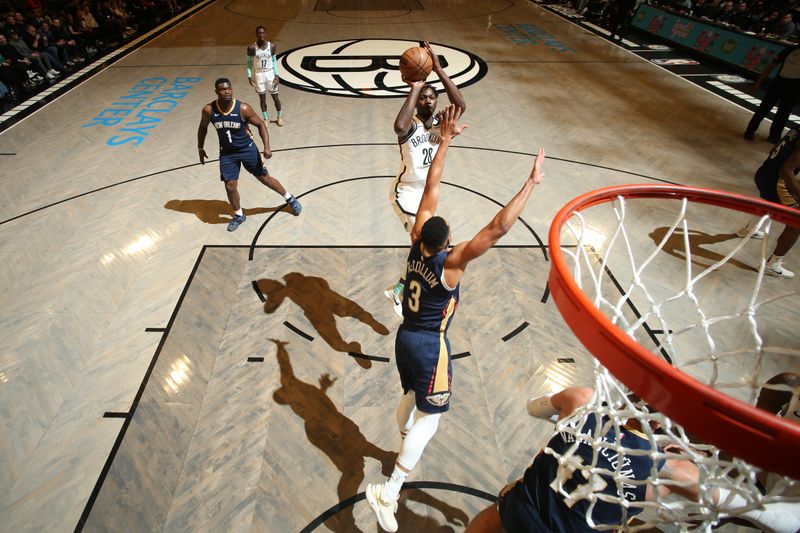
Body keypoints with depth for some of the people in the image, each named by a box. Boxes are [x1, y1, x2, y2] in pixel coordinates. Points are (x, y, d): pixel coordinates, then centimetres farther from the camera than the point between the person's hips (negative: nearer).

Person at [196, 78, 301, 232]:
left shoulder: (243, 108, -21)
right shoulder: (209, 110, -15)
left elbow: (260, 124, -10)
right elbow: (203, 128, 4)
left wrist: (267, 147, -19)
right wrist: (200, 148, 9)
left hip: (247, 149, -2)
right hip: (227, 153, 2)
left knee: (264, 178, 8)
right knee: (230, 186, 0)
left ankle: (289, 199, 30)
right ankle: (239, 215, 24)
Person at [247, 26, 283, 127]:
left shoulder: (271, 46, -5)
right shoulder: (252, 48, -10)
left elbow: (274, 61, 3)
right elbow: (249, 63, -2)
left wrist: (276, 75, -4)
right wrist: (250, 76, -10)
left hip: (270, 73, 1)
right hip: (258, 74, -1)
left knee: (275, 96, 8)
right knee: (262, 97, 8)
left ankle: (280, 116, 25)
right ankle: (266, 118, 21)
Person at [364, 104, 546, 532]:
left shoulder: (416, 244, -9)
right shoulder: (450, 261, -25)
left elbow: (430, 188, -4)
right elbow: (497, 228, -34)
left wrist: (445, 139, -1)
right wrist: (532, 182, -28)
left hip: (405, 337, 7)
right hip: (430, 345, -7)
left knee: (411, 398, 29)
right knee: (428, 418, 5)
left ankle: (404, 446, 54)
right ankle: (388, 492, 5)